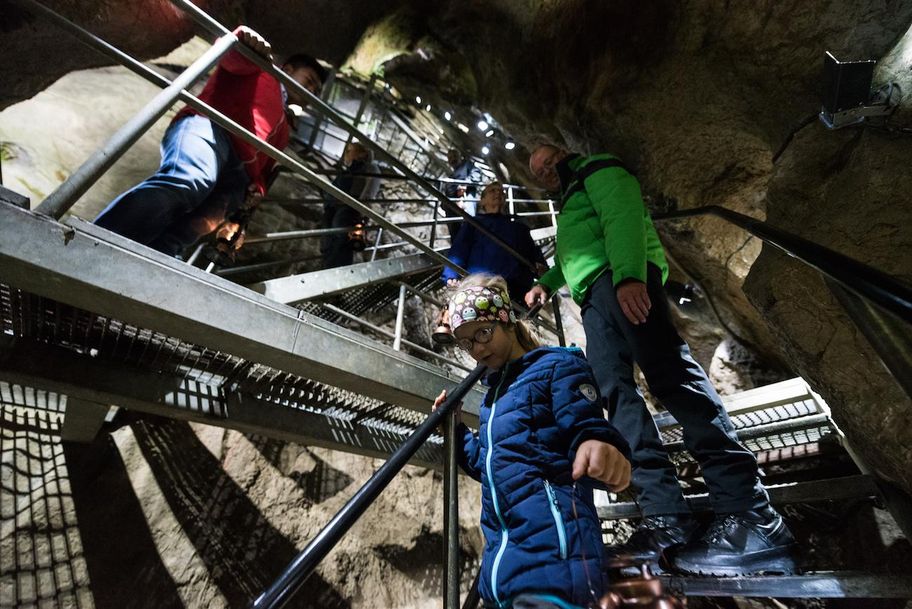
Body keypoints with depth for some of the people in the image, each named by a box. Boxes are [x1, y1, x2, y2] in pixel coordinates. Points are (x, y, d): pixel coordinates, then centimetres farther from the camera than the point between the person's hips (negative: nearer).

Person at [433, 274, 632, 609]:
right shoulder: (494, 392, 21)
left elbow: (588, 430, -15)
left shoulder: (557, 365, -2)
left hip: (550, 540, -8)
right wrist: (455, 429, 16)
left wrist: (600, 448, -37)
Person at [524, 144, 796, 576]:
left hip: (622, 279, -8)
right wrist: (546, 282, 33)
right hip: (595, 296, 9)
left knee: (667, 370, -22)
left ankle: (750, 517, -22)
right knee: (614, 390, -9)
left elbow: (622, 211, -10)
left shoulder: (596, 168, 11)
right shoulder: (569, 205, 37)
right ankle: (666, 516, -14)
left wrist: (627, 274, -26)